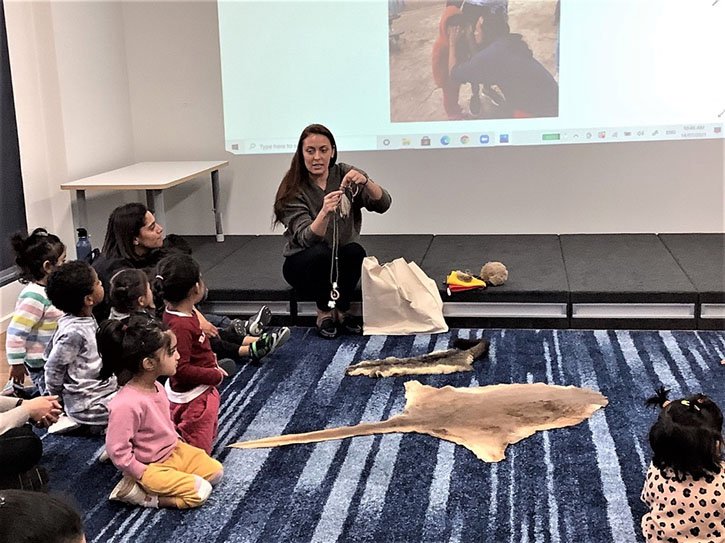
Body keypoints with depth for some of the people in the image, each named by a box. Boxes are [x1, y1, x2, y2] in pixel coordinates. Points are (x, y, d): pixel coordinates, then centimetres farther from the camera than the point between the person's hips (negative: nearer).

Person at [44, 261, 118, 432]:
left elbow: (51, 350, 13)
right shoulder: (74, 333, -25)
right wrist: (59, 400, -2)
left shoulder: (87, 319, 1)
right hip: (91, 405, -9)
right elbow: (53, 370, -17)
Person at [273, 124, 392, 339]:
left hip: (343, 261, 2)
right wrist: (324, 213, -46)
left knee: (355, 251, -30)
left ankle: (342, 311, -8)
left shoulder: (344, 174, -6)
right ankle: (324, 313, -10)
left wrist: (365, 181, -37)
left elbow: (383, 204, -17)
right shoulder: (293, 189, -15)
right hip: (304, 263, -2)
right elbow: (306, 238, -27)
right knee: (320, 254, -34)